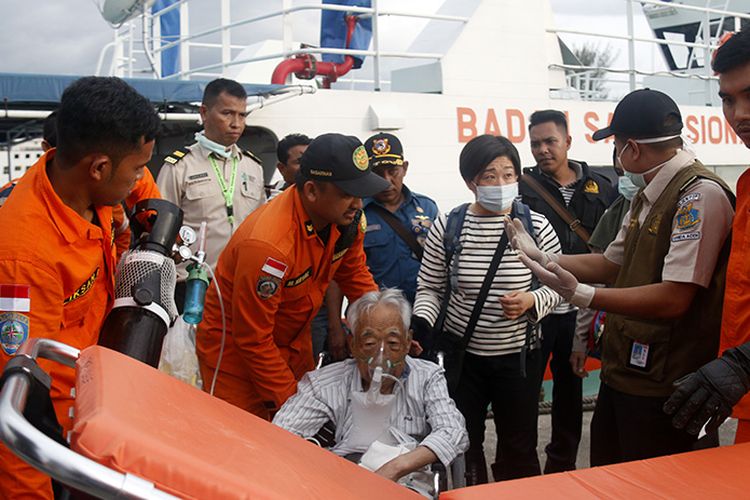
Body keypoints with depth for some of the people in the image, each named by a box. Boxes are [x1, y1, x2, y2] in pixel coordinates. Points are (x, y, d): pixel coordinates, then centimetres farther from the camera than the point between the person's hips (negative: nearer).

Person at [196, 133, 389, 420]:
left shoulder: (347, 218, -11)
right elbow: (253, 340, -25)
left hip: (294, 343, 7)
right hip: (236, 353, -7)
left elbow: (354, 275, 8)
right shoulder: (268, 246, -34)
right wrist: (288, 401, -19)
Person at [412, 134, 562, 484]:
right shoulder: (447, 226, -7)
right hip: (460, 355, 1)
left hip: (518, 356, 0)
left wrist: (532, 301, -19)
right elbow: (429, 288, 2)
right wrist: (422, 323, -17)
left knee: (519, 449, 12)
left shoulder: (537, 227, -8)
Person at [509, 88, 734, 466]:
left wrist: (580, 294, -27)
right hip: (622, 371, 9)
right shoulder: (648, 195, 11)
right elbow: (612, 264, 18)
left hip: (661, 385, -9)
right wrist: (540, 258, 12)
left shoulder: (701, 194, -20)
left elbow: (674, 298, -27)